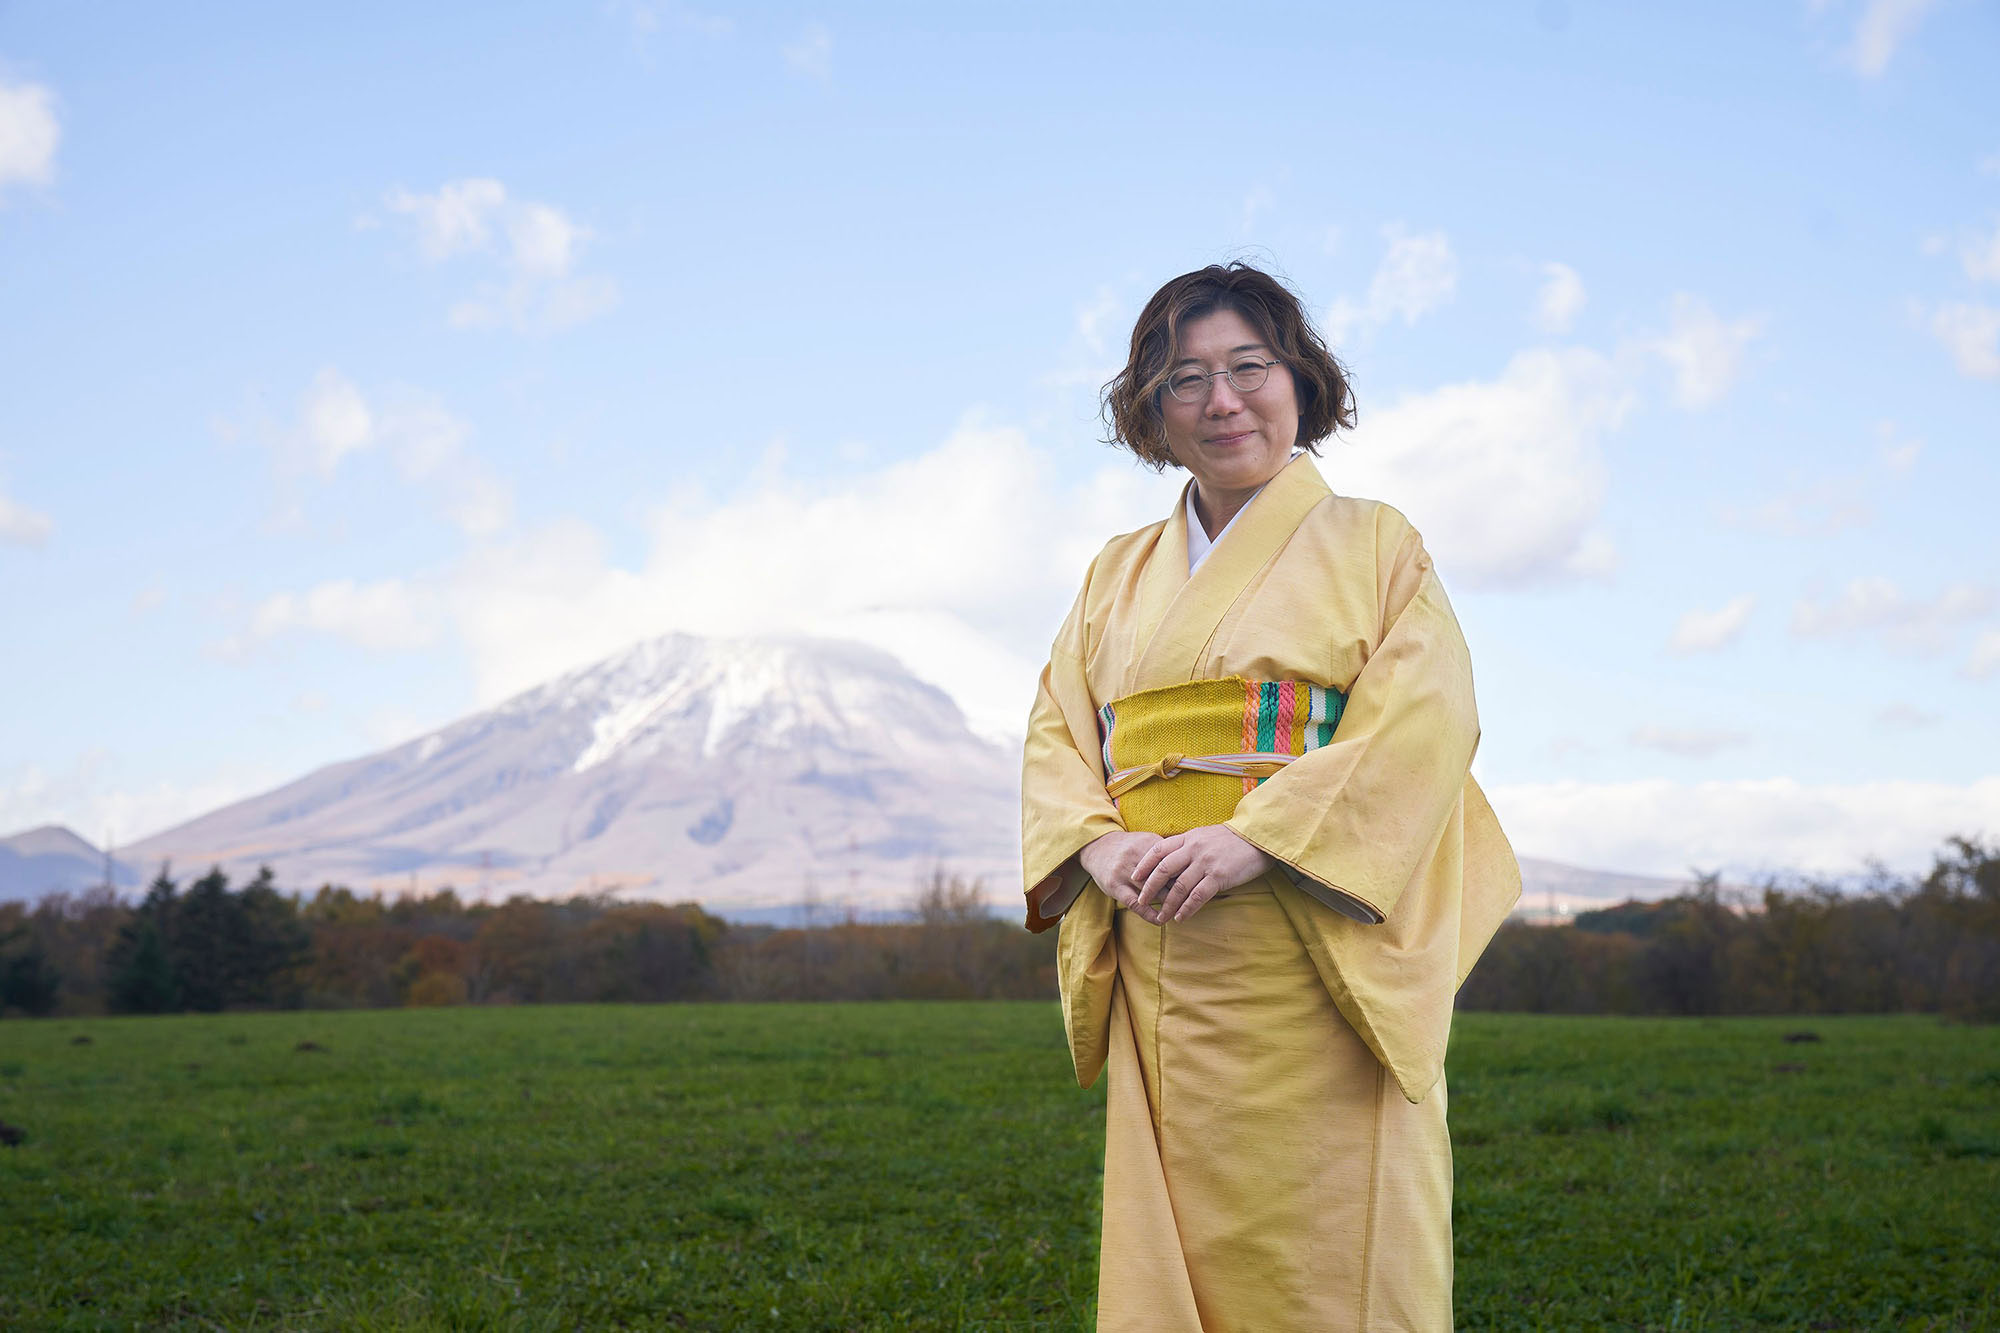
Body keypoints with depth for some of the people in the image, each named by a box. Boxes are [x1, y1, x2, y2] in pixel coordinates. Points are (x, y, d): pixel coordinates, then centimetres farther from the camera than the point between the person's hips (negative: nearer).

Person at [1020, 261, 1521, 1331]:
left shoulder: (1373, 543, 6)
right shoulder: (1121, 573, 18)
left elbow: (1428, 720, -8)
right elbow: (1057, 733, 12)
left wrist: (1252, 839, -18)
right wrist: (1100, 847, -10)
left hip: (1321, 961, -3)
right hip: (1160, 956, 4)